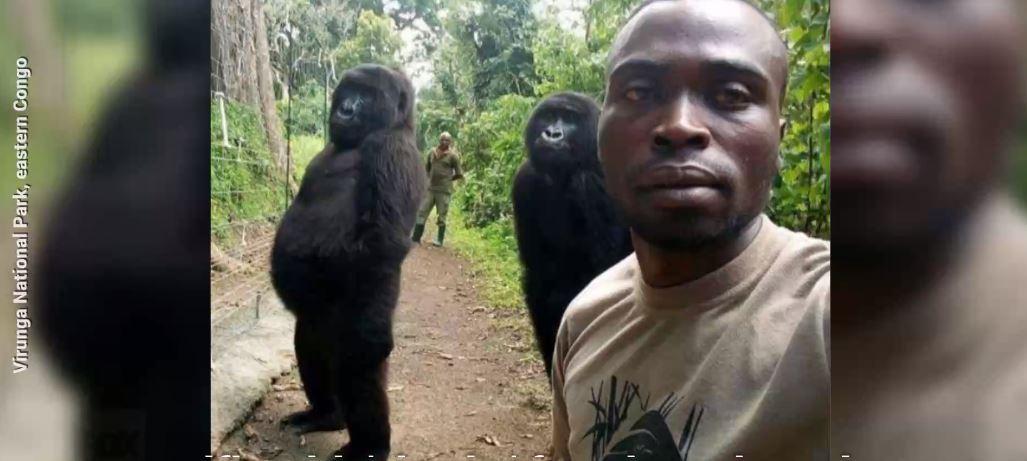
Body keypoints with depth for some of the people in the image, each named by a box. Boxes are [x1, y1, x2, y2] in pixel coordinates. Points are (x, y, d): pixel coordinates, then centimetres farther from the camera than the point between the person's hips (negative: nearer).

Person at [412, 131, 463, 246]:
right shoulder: (432, 152, 8)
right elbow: (426, 167, 23)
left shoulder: (452, 155, -4)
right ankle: (416, 239, 7)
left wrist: (448, 179, 3)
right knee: (422, 213, 3)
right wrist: (431, 178, 10)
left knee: (442, 217, 3)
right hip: (430, 188, 4)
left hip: (444, 190, -4)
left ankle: (439, 240, 14)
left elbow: (459, 174, -2)